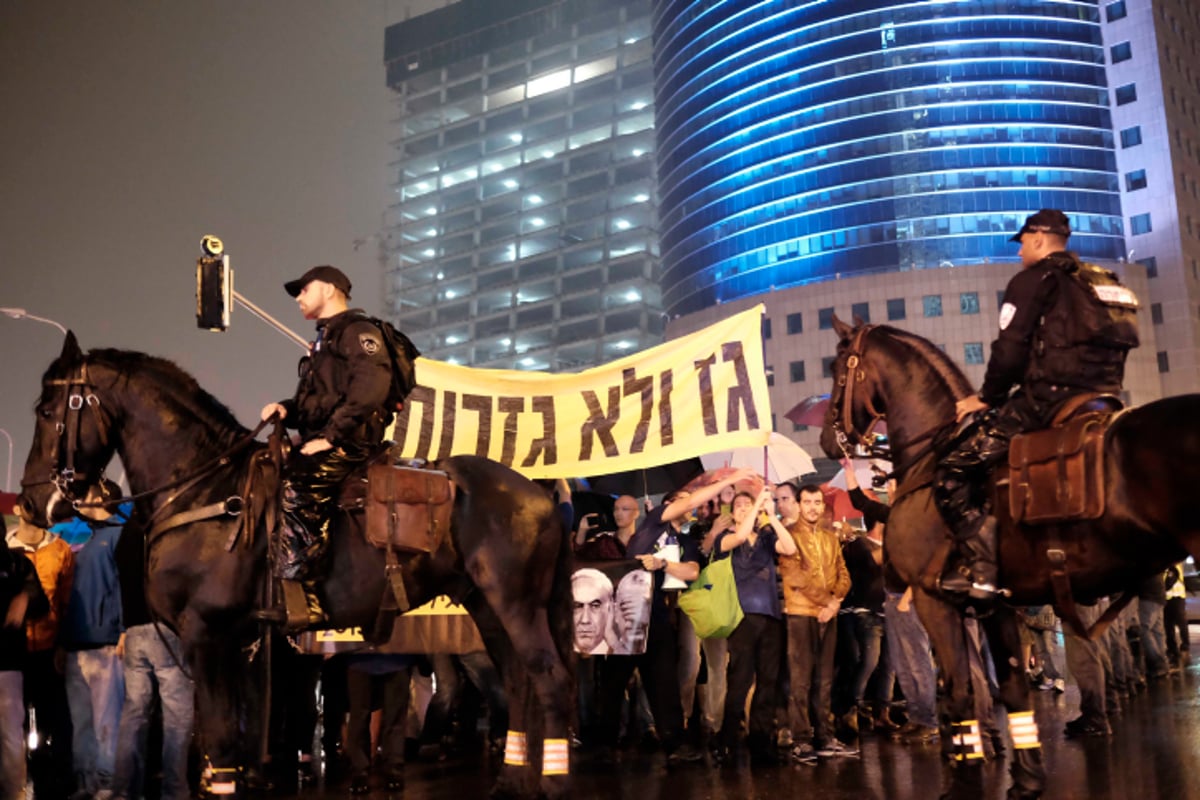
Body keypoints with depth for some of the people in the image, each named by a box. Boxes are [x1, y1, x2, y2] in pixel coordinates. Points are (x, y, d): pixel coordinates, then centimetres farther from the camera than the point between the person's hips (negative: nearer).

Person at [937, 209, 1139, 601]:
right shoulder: (1104, 282, 24)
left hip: (1047, 399, -9)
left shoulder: (1033, 280, -1)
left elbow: (1010, 350, -9)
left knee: (952, 470, -7)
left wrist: (987, 398, 5)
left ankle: (980, 569, -17)